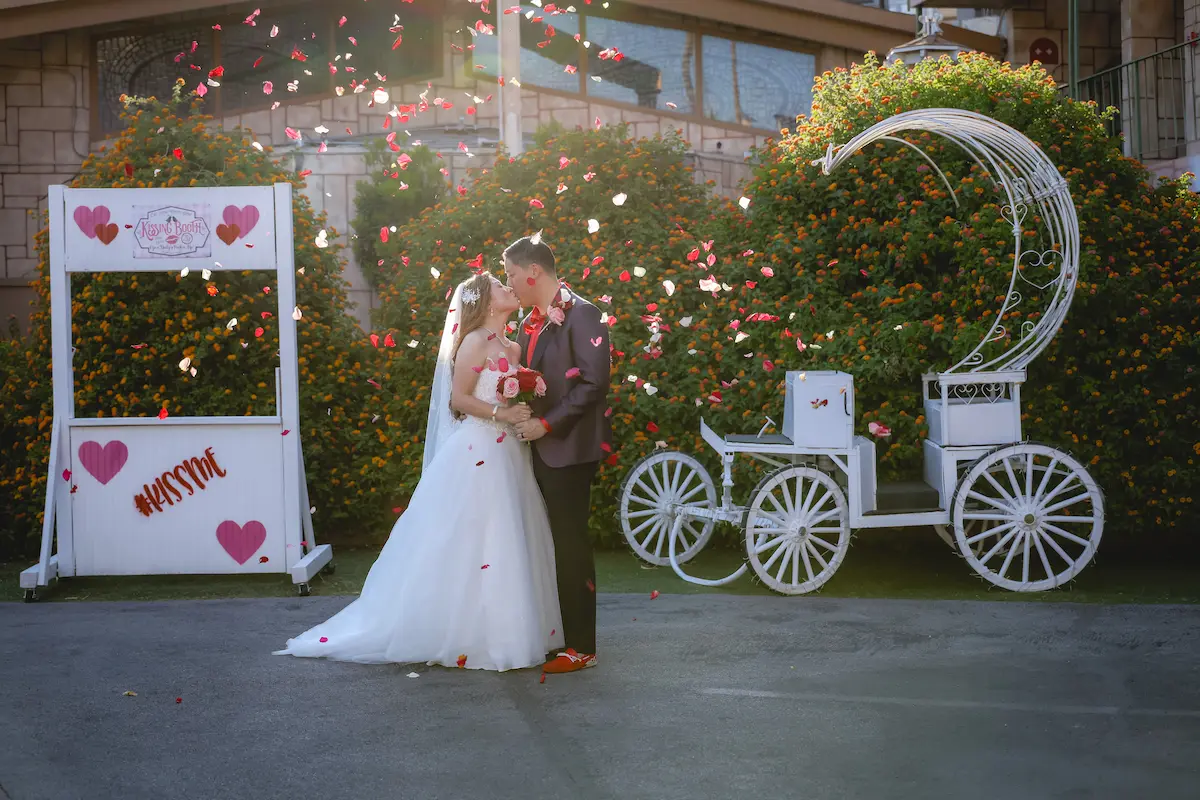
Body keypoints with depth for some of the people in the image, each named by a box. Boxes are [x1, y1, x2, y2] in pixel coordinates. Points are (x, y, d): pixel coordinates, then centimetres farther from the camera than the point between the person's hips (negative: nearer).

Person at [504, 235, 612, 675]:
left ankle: (581, 647, 5)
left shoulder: (581, 314, -10)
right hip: (540, 447, 7)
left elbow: (594, 381, -16)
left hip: (569, 447, -7)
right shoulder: (530, 323, 15)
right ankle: (553, 634, 16)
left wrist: (547, 424, -17)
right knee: (556, 542, 10)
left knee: (570, 543, -3)